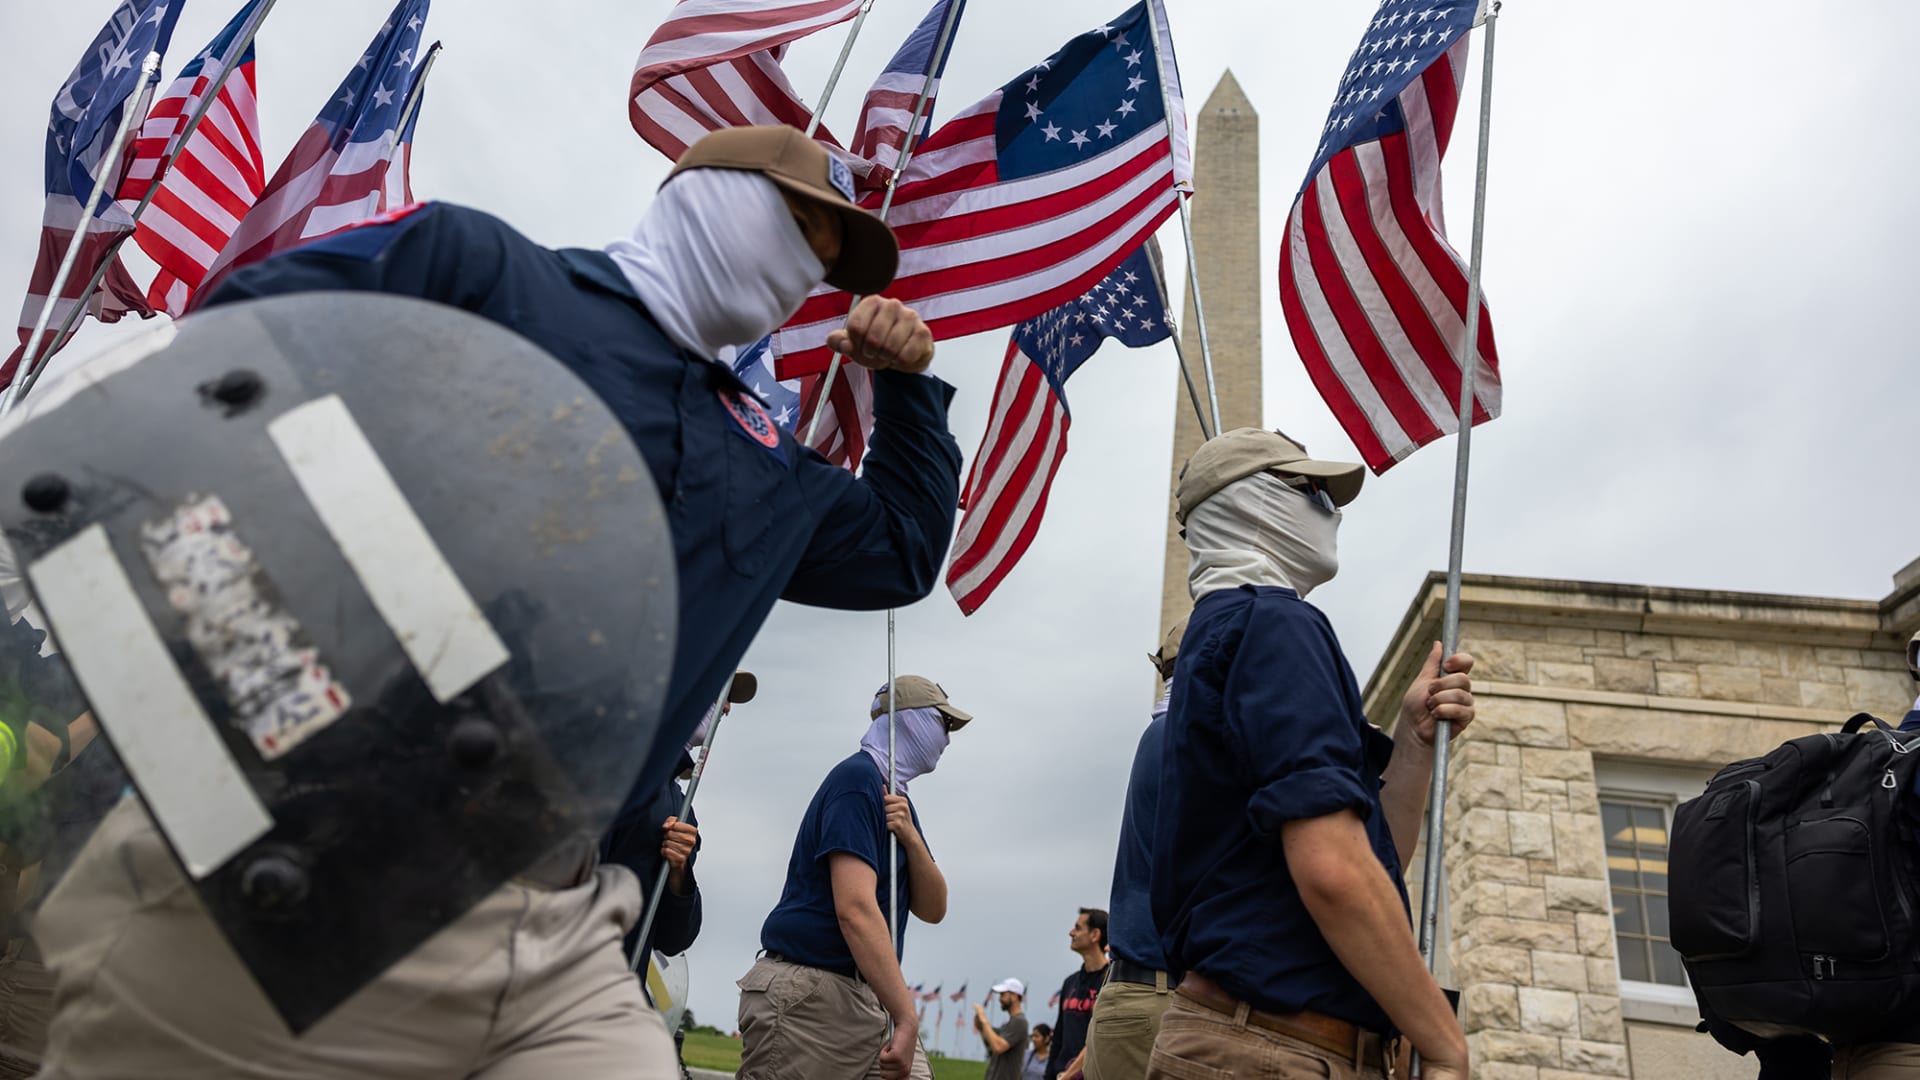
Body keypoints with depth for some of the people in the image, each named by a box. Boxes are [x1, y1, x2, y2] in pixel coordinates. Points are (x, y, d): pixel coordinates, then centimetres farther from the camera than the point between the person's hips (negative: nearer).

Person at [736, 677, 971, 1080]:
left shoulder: (897, 798, 16)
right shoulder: (858, 778, -12)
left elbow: (931, 909, 9)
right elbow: (855, 909, -23)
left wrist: (911, 838, -9)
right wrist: (907, 1018, -25)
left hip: (871, 1000, 8)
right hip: (808, 997, -8)